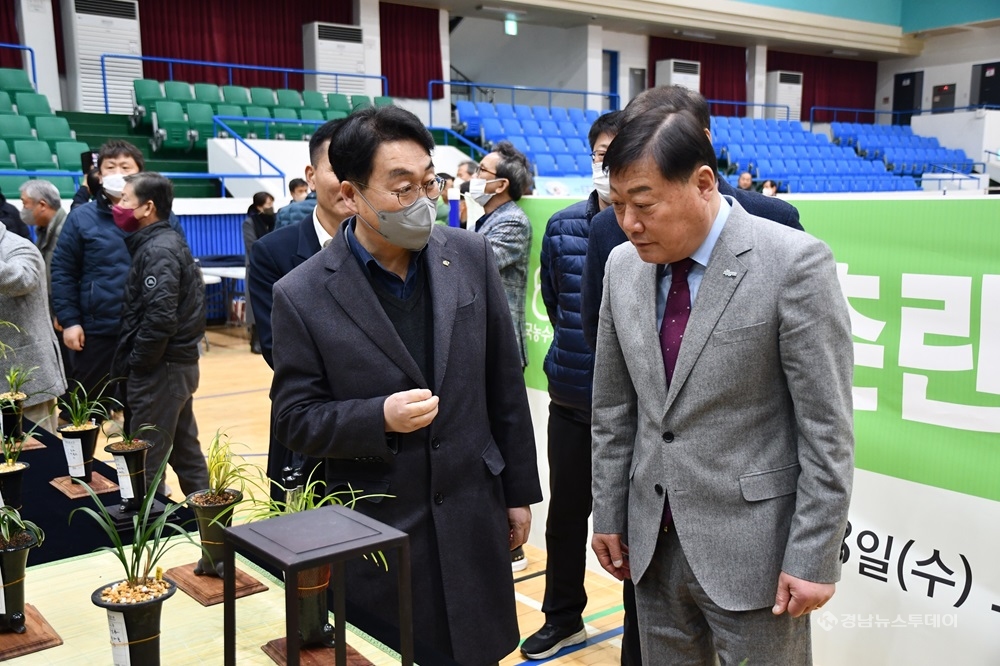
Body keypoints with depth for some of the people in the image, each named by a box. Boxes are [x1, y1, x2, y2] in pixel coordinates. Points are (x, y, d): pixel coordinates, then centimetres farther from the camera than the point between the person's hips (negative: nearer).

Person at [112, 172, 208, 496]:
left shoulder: (157, 250, -16)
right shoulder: (166, 242, 14)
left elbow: (160, 318, -26)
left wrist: (135, 363, -15)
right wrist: (138, 362, 13)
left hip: (160, 368, -10)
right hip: (178, 363, 10)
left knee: (146, 457, -2)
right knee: (184, 447, 17)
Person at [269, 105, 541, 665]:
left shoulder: (472, 257, -3)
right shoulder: (303, 296, -11)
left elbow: (506, 387, 3)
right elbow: (296, 418, -5)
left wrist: (519, 491, 7)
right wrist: (380, 418, -23)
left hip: (473, 518, 3)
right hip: (374, 531, -2)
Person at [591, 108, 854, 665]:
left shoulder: (796, 264, -15)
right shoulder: (624, 266, 2)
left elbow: (828, 430, -13)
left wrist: (812, 558, -12)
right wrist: (609, 515, 10)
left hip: (752, 547, -5)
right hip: (653, 544, 5)